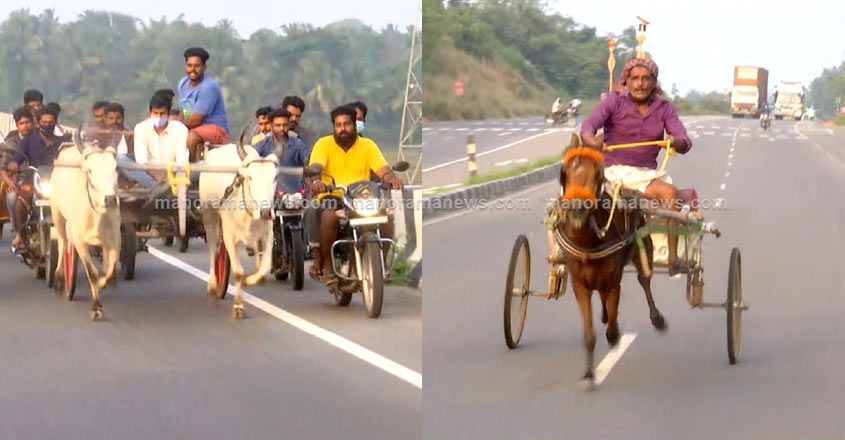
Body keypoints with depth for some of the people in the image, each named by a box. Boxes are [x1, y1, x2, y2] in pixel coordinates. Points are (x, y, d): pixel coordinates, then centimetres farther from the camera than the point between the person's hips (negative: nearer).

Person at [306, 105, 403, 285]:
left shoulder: (367, 145, 11)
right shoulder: (324, 144, 5)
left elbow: (383, 169, -1)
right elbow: (315, 167, -13)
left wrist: (392, 179, -25)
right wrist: (315, 180, -38)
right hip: (332, 196, -2)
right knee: (329, 216, -36)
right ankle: (326, 266, -22)